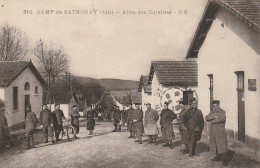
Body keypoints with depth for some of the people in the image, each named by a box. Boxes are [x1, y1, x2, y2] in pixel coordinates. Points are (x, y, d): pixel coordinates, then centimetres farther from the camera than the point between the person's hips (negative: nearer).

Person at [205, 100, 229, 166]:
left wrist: (212, 121, -11)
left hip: (220, 131, -6)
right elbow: (207, 118, 0)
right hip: (212, 132, 6)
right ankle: (218, 157, 23)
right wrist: (214, 116, -18)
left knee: (222, 145, -9)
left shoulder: (222, 112, -1)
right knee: (214, 145, 10)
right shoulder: (212, 112, 16)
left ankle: (224, 160, -8)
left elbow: (222, 119, -20)